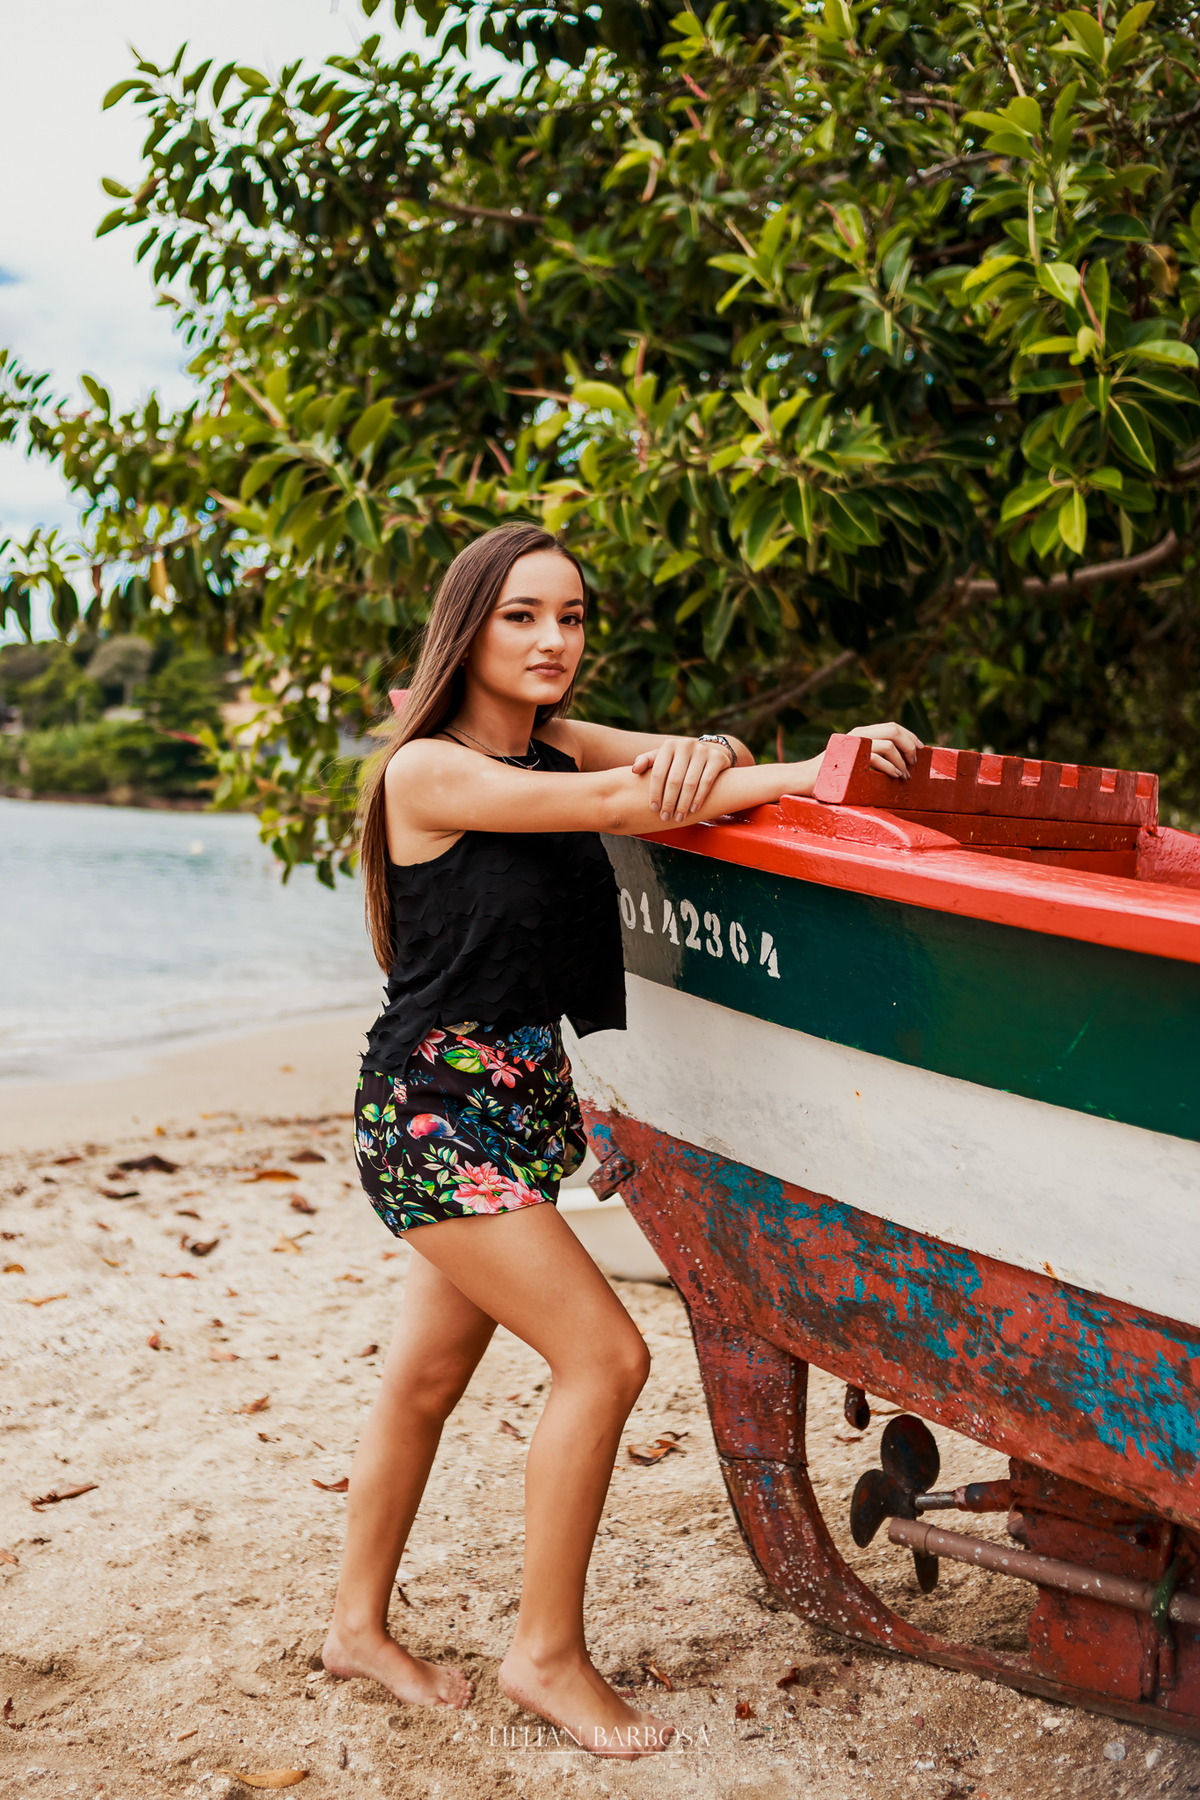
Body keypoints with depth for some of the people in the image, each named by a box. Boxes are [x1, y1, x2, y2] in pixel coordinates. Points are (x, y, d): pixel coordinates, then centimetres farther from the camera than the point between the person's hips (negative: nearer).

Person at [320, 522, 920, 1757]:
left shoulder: (557, 745, 10)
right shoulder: (426, 770, -14)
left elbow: (694, 766, 4)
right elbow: (614, 806, -23)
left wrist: (704, 755, -21)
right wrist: (808, 774, -23)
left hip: (521, 1101, 8)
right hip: (436, 1110, -8)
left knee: (427, 1375, 16)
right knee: (603, 1355, -9)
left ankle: (359, 1626, 31)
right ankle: (546, 1654, 6)